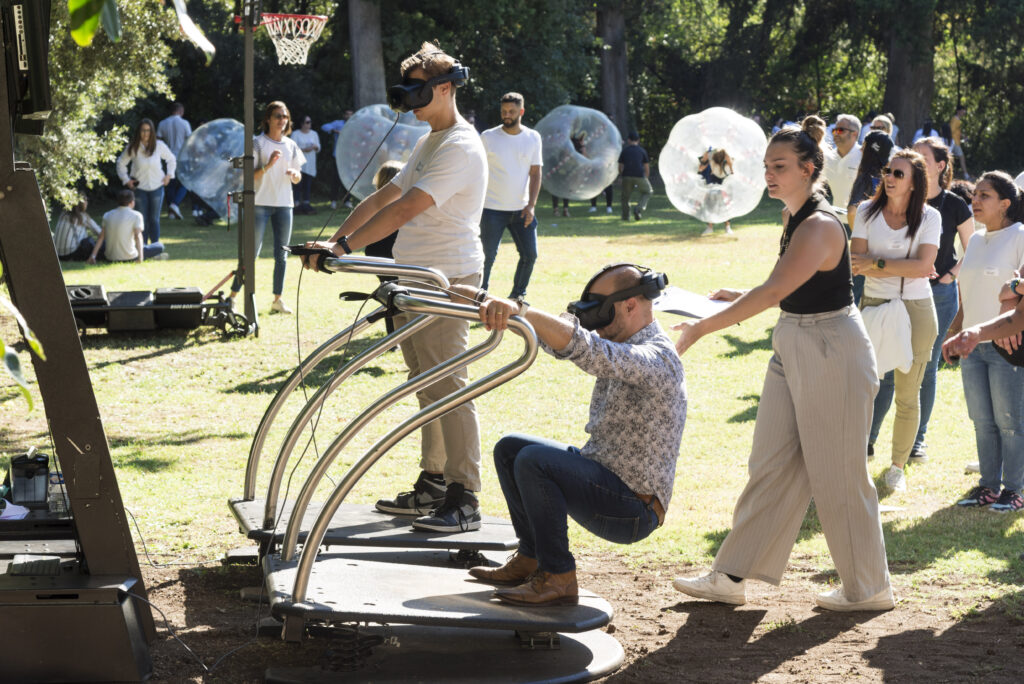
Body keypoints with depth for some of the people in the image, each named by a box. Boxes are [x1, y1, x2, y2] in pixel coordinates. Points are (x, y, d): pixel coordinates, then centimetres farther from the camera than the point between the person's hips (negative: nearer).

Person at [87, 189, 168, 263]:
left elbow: (101, 237, 5)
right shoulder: (136, 215, -6)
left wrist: (93, 256, 6)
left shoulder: (107, 215, 7)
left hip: (110, 258, 4)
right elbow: (138, 236, -18)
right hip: (130, 258, -4)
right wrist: (140, 257, -24)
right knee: (160, 246, 7)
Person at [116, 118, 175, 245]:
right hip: (139, 187, 0)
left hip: (157, 187, 0)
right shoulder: (132, 148, -6)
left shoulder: (159, 145, -5)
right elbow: (121, 163, 8)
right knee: (143, 219, 1)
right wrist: (126, 180, 1)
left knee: (154, 219, 2)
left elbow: (171, 160, 12)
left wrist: (169, 175, 1)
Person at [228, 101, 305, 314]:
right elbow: (248, 176, -7)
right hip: (260, 202, -4)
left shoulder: (291, 146, 11)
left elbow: (298, 178, 15)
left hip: (284, 204, 4)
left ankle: (277, 299, 11)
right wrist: (267, 166, -21)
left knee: (281, 254, 4)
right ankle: (232, 295, -2)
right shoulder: (258, 143, -2)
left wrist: (294, 174, -8)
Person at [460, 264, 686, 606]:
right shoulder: (620, 346, 9)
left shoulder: (655, 359, -22)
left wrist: (520, 310, -49)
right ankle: (530, 559, 14)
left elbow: (582, 348, -39)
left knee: (533, 460, -26)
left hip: (633, 510, -10)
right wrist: (502, 307, -9)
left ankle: (557, 577, -16)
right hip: (602, 474, 10)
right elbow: (558, 337, 6)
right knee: (509, 448, 11)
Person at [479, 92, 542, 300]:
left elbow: (535, 173, 6)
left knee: (530, 255, 2)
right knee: (487, 256, -5)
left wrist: (531, 205, -4)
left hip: (521, 210, 3)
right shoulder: (488, 137, -1)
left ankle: (518, 296, 18)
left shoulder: (533, 138, 5)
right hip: (492, 210, -3)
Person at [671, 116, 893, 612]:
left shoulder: (819, 226, -22)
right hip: (794, 350, 10)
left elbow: (773, 293, -30)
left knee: (836, 476, 1)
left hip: (832, 355, -10)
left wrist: (701, 328, -30)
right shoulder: (798, 218, 9)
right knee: (772, 466, 11)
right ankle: (731, 577, 16)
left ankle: (869, 588, 15)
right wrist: (736, 298, 12)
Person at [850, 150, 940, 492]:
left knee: (907, 394, 5)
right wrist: (906, 269, -14)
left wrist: (878, 263, -16)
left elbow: (923, 266, -14)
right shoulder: (867, 212, 1)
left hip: (915, 310, -1)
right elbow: (857, 264, -7)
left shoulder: (929, 217, -3)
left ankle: (898, 466, 17)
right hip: (873, 306, 1)